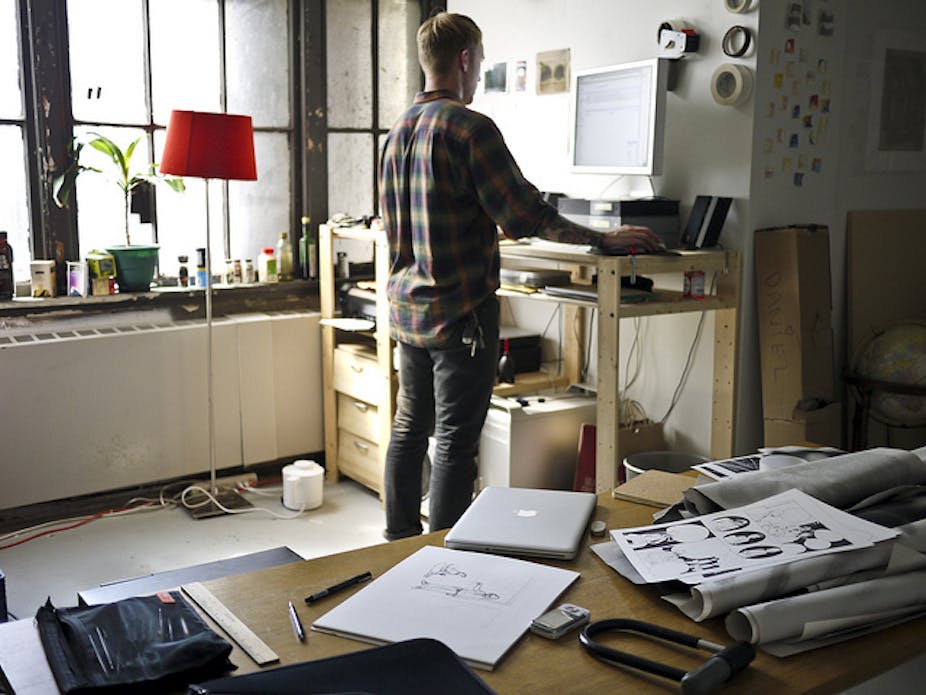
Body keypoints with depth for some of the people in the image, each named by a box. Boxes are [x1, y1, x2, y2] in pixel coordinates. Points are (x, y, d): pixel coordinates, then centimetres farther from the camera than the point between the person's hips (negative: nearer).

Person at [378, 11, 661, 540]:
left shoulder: (399, 131, 11)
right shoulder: (471, 127, -14)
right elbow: (525, 215, -18)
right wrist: (604, 238, -7)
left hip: (408, 310, 8)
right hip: (461, 312, -8)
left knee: (410, 427, 17)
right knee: (457, 442, -1)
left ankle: (400, 539, 27)